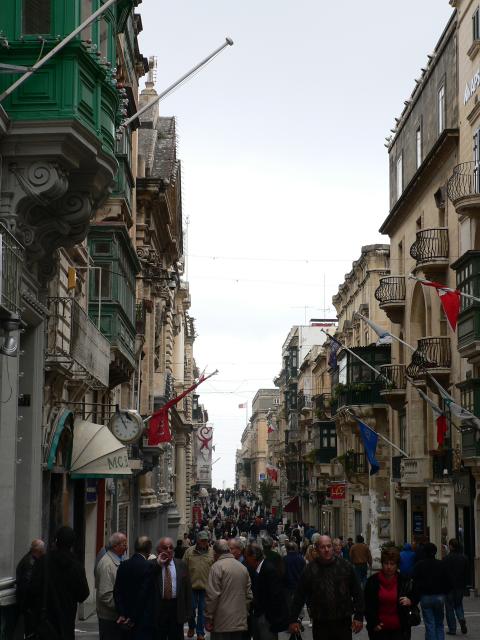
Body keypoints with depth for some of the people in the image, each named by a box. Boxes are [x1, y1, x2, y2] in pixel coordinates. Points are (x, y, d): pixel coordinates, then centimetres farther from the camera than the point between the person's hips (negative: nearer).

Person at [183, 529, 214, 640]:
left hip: (206, 586, 0)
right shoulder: (189, 551, -1)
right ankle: (191, 627, 30)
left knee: (202, 610, 6)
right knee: (191, 607, 4)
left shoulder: (212, 552, -1)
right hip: (191, 585, 0)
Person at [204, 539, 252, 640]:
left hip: (222, 624, -6)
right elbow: (249, 595, 13)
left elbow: (212, 595, -14)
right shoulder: (242, 567, 11)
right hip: (240, 622, 6)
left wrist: (208, 618, -6)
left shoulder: (217, 566, -9)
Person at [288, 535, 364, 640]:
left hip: (344, 623, 1)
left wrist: (359, 616, 0)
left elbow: (357, 593, 4)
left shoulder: (345, 566, -1)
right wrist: (293, 620, 1)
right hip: (320, 624, -1)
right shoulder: (310, 569, -2)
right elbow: (299, 596, 3)